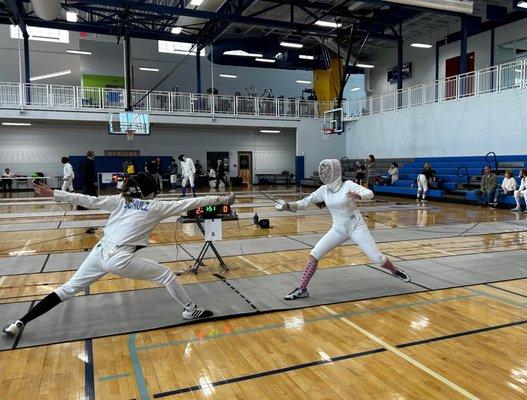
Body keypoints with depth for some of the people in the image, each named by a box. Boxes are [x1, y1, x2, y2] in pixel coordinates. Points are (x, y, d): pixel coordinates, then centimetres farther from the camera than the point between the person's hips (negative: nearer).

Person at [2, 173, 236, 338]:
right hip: (119, 259, -5)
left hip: (99, 254, 6)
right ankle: (190, 310, 16)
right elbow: (190, 203, 1)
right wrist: (222, 199, 4)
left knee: (66, 291, 18)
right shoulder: (154, 207, 1)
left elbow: (87, 200, 6)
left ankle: (20, 323, 21)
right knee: (166, 275, 8)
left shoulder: (119, 200, 12)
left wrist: (52, 194, 9)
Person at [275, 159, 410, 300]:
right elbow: (305, 202, -4)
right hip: (338, 230, 3)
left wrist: (358, 196, -46)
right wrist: (288, 206, -21)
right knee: (313, 255, -11)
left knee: (377, 258, -2)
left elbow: (370, 194, -24)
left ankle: (395, 271, 33)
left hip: (357, 227, -3)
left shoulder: (348, 185, -15)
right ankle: (302, 290, -2)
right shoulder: (323, 190, -4)